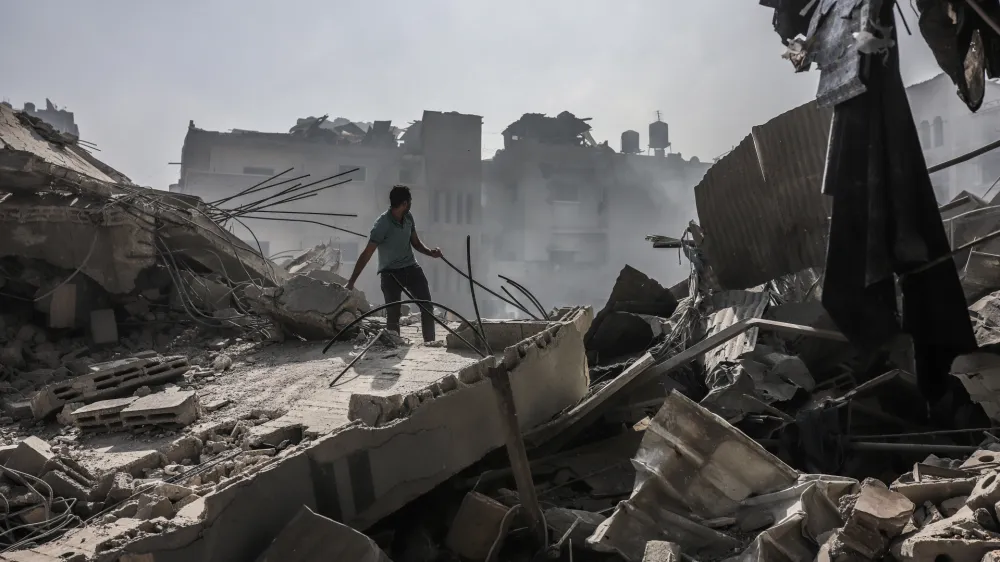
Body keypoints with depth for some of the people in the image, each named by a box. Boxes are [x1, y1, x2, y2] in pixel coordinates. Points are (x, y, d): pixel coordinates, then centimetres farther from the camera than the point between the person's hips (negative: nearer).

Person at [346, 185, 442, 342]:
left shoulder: (408, 217, -3)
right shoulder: (382, 224, -22)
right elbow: (366, 255, -23)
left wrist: (430, 252, -11)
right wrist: (351, 282, -23)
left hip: (411, 268, 6)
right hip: (390, 272, -6)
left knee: (427, 306, 5)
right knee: (393, 313, -6)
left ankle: (430, 343, 14)